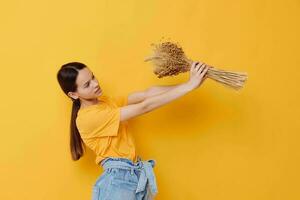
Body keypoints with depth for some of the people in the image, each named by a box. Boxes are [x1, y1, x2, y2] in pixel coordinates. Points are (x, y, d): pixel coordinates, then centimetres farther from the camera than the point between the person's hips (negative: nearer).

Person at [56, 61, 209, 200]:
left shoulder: (106, 101, 7)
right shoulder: (87, 117, -18)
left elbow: (146, 94, -3)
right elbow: (143, 107, -21)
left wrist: (188, 83, -14)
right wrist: (190, 85, -20)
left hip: (138, 174, 7)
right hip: (119, 179, -7)